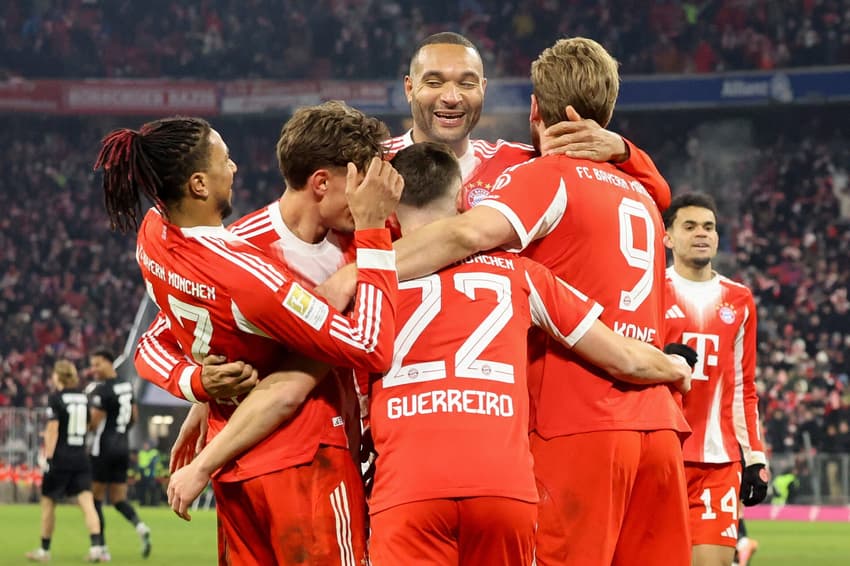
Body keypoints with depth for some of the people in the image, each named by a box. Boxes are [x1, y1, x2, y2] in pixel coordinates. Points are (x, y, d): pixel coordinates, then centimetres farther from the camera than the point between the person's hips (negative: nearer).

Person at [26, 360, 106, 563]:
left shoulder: (56, 398, -8)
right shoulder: (83, 397, 9)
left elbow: (53, 431, -13)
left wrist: (48, 458, -13)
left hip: (60, 458, -4)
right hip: (81, 458, 4)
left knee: (48, 503, 11)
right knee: (87, 502, -4)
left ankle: (44, 550, 19)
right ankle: (96, 546, -21)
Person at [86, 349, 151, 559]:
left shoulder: (101, 390, -15)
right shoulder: (127, 385, 10)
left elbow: (93, 424, -17)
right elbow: (134, 417, 20)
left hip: (104, 448, -7)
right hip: (123, 446, 7)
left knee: (95, 498, 3)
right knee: (118, 499, 11)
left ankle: (101, 546, 3)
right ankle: (140, 527, -14)